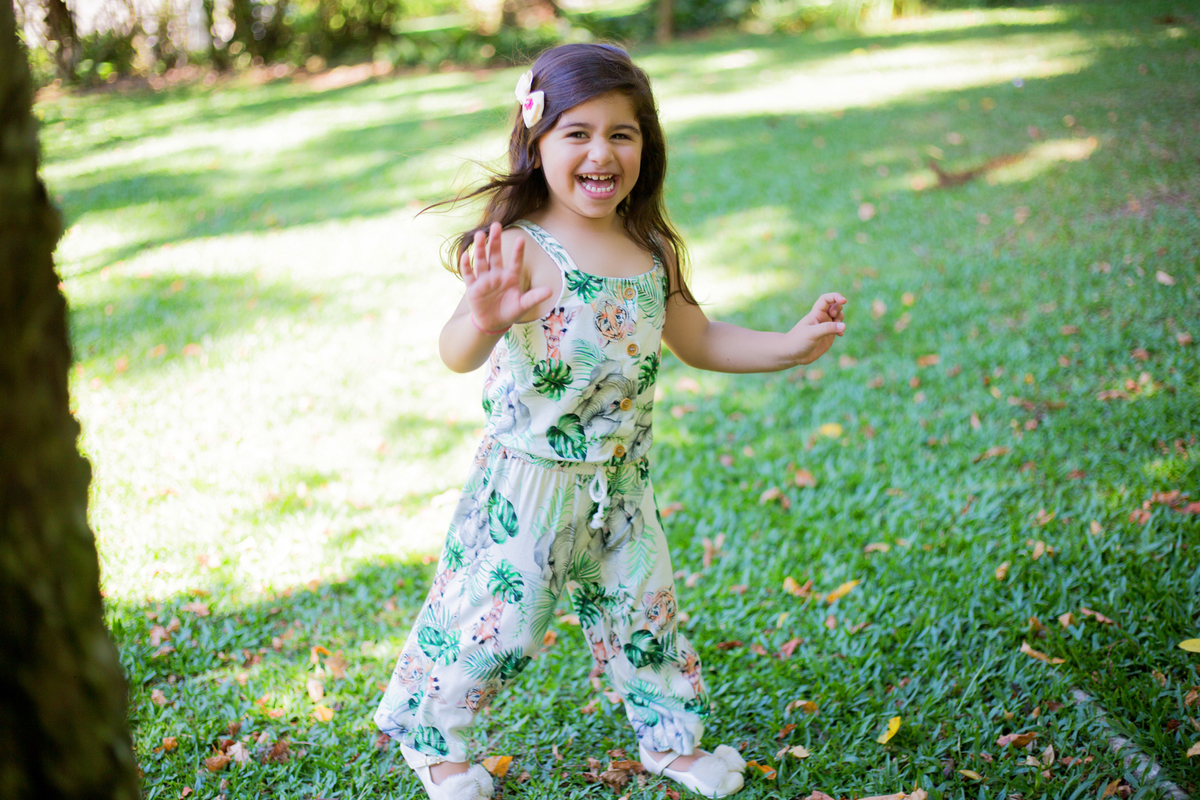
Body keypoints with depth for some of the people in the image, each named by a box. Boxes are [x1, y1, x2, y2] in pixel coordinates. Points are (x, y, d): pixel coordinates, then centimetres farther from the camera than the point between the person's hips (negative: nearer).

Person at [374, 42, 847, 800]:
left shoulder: (652, 249, 0)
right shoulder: (521, 250, -21)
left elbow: (699, 340, 14)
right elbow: (457, 355, -35)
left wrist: (790, 345, 4)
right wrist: (483, 321, -57)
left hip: (621, 481, 6)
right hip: (530, 481, -5)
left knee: (644, 609, 19)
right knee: (494, 615, 7)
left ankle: (671, 737, 41)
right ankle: (431, 737, 33)